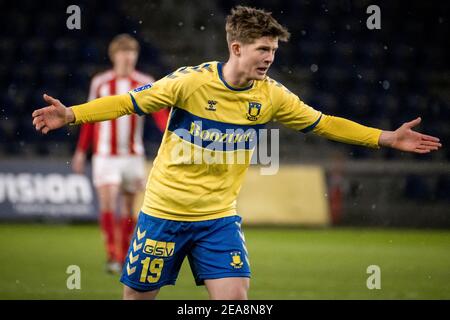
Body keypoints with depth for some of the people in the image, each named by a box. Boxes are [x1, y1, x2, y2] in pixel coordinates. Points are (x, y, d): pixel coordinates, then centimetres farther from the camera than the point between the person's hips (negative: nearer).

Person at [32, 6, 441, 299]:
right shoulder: (192, 80, -16)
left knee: (234, 297, -10)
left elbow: (324, 123, 7)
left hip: (219, 219, 3)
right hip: (163, 212, -3)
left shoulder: (271, 96, -3)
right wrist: (71, 115, -25)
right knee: (137, 296, 5)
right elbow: (130, 102, -12)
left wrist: (387, 139, 5)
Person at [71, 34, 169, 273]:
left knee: (127, 210, 6)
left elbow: (160, 114, -7)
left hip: (133, 155, 1)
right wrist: (81, 151, 12)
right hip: (105, 155, -1)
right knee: (107, 204, -15)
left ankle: (123, 258, 17)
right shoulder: (100, 83, 3)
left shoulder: (146, 84, 1)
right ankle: (112, 256, -13)